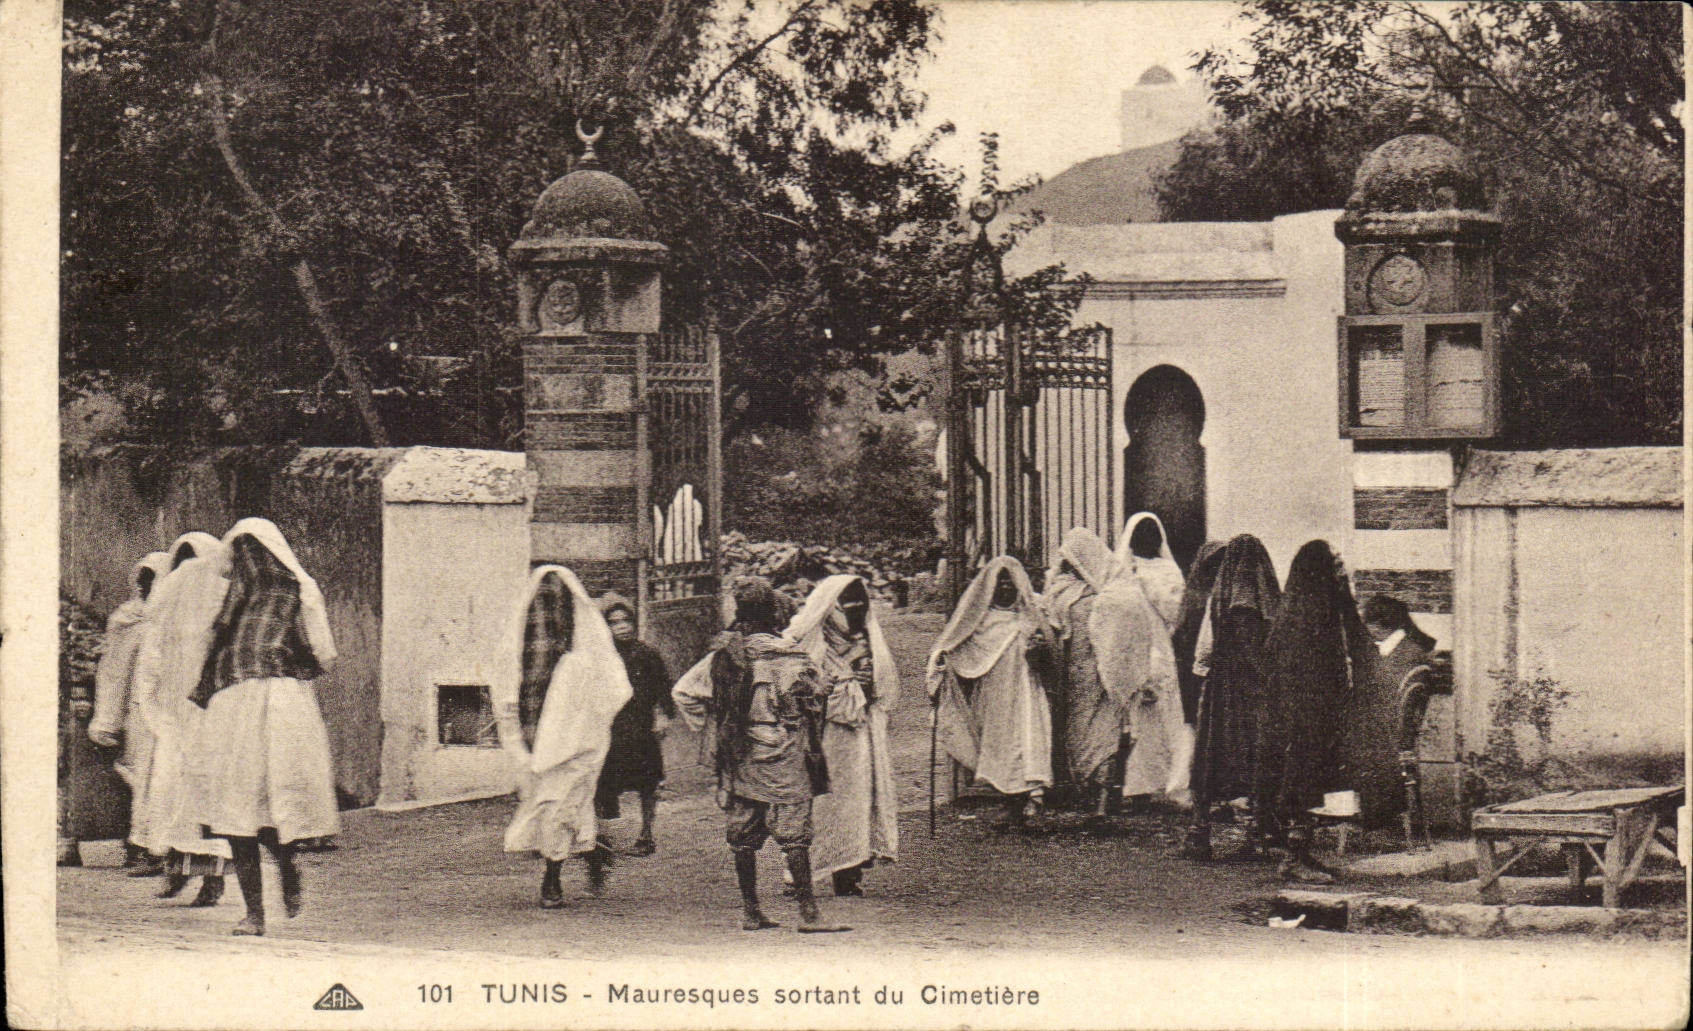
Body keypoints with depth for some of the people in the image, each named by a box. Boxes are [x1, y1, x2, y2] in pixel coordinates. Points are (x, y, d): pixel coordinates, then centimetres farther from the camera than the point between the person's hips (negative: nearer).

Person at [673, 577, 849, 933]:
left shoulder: (721, 654, 3)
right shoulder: (786, 657, -13)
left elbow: (683, 692, 6)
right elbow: (814, 696, -17)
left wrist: (711, 728, 12)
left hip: (736, 758, 6)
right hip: (780, 756, -6)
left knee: (742, 836, 11)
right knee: (794, 835, -4)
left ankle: (750, 911, 16)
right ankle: (808, 912, -6)